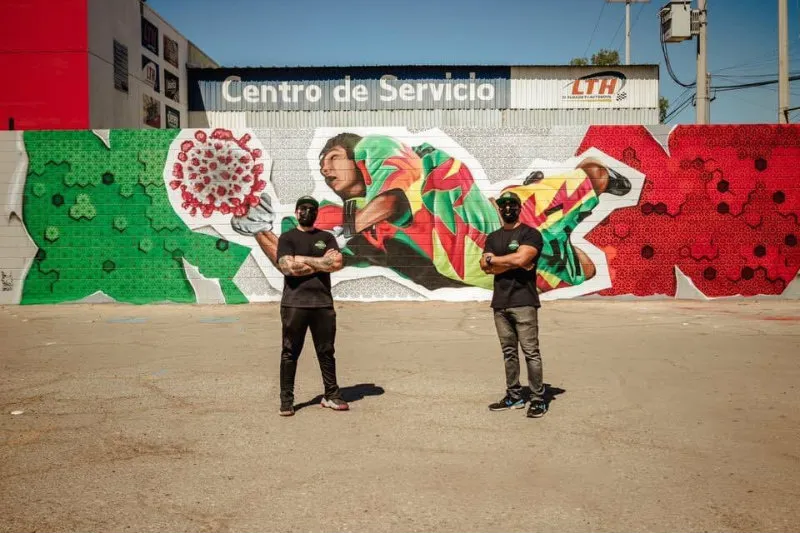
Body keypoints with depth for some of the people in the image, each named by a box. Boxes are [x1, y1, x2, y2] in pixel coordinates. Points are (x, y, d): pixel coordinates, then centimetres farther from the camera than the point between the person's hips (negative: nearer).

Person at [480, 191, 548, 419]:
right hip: (500, 303, 6)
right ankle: (514, 396, 19)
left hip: (523, 302, -6)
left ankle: (538, 399, 1)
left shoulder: (530, 234, -1)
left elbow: (521, 258, -18)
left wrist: (493, 259, -3)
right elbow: (485, 267, 3)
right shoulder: (493, 237, 16)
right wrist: (512, 263, -9)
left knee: (530, 352, -5)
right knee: (509, 352, 11)